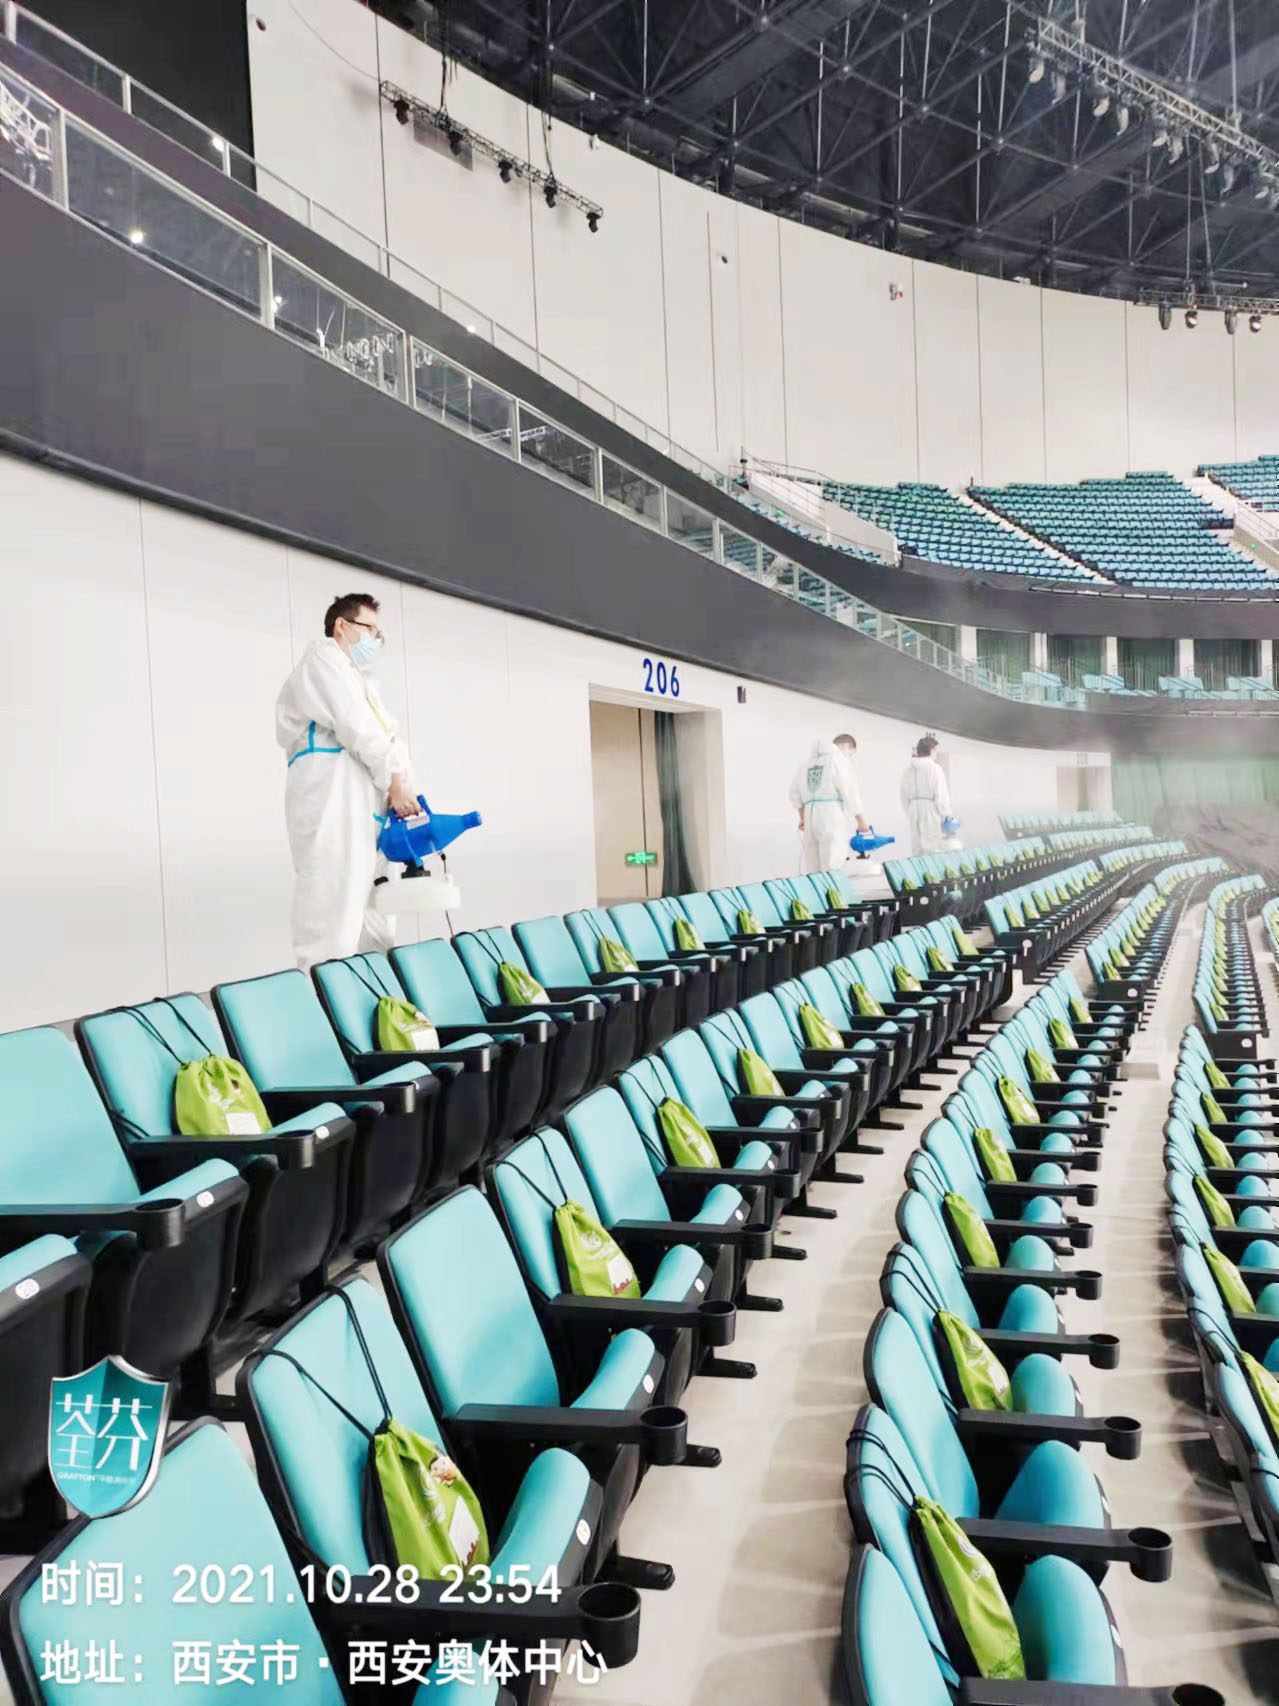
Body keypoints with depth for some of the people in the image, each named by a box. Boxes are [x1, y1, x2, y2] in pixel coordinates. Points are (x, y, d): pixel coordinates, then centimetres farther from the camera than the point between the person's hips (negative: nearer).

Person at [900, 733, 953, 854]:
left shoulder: (908, 770, 9)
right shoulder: (934, 768, -10)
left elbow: (904, 797, 12)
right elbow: (941, 795, -11)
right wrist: (946, 814, 0)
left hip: (914, 813, 6)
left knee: (917, 852, 10)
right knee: (933, 850, -5)